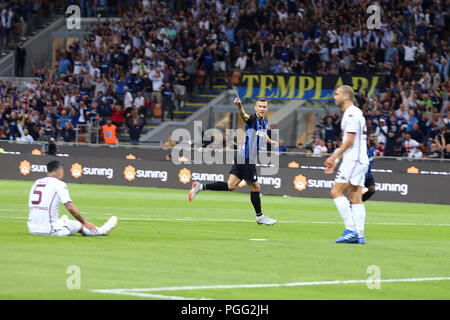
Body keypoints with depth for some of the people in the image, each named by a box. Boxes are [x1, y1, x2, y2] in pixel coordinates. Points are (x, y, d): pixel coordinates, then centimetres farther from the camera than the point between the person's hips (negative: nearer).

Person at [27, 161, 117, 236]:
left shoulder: (37, 182, 15)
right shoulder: (59, 184, -4)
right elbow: (70, 207, -11)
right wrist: (85, 222, 0)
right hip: (50, 230, -6)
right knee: (79, 225, 13)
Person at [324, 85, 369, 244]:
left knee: (336, 192, -11)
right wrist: (335, 159, 24)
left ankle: (350, 229, -15)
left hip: (353, 160, -10)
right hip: (359, 161, 10)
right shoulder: (354, 113, 21)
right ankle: (359, 235, 1)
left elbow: (350, 141, -17)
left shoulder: (351, 114, -12)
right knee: (356, 198, 5)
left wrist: (334, 157, -12)